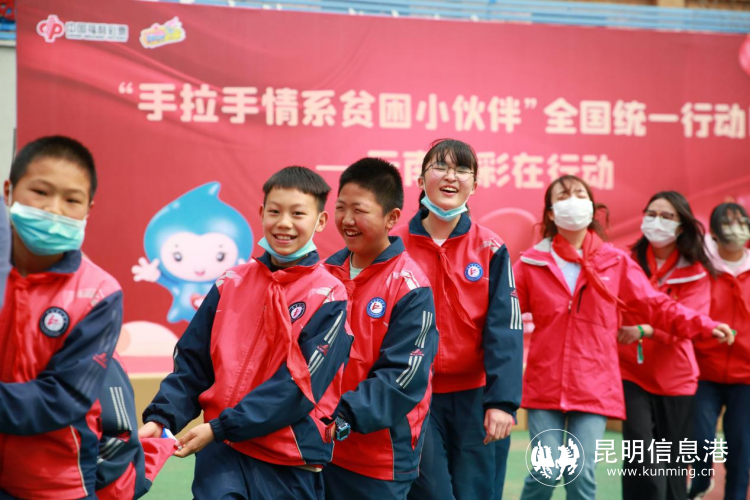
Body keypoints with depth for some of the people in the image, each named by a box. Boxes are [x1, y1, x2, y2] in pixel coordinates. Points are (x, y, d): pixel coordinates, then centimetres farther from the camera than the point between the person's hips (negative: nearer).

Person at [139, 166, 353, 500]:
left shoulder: (330, 298, -7)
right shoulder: (231, 285, 4)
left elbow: (299, 386, -14)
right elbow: (192, 363, 6)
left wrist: (220, 427, -17)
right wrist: (161, 418, -9)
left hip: (292, 465, -1)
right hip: (223, 452, 2)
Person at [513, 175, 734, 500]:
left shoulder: (616, 262, 6)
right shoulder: (532, 263, 3)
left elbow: (656, 306, 7)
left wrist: (703, 326, -4)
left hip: (595, 386, 1)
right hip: (545, 385, -1)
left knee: (581, 474, -4)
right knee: (547, 472, -6)